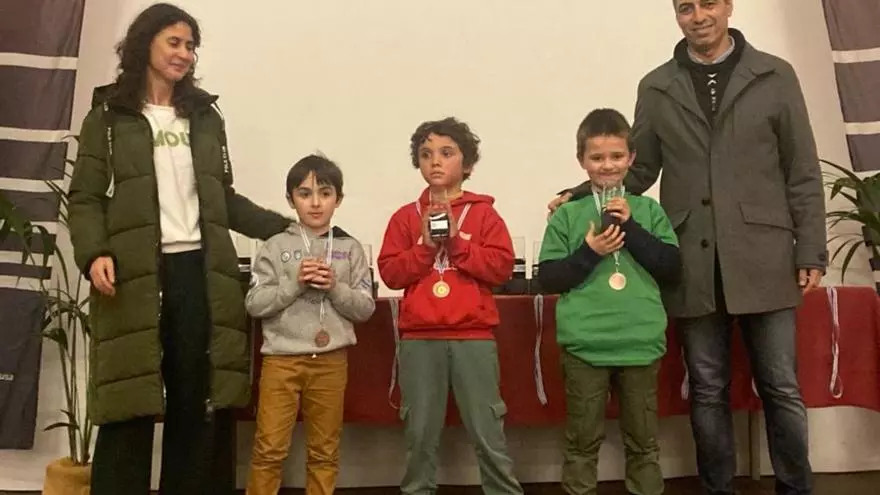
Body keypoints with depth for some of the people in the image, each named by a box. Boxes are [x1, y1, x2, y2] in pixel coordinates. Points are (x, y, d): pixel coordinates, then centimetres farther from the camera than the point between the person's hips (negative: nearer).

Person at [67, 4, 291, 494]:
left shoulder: (206, 116, 18)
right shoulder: (108, 116, 8)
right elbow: (86, 198, 3)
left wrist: (283, 227, 9)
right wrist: (94, 254, -14)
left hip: (201, 271, 3)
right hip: (135, 275, -3)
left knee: (200, 403, 3)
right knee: (131, 403, -2)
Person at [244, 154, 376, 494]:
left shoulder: (350, 248, 3)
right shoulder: (276, 247, 1)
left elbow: (365, 308, 2)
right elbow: (254, 304, -4)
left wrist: (334, 287, -13)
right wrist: (295, 284, -15)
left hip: (331, 361, 1)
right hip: (282, 359, -1)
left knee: (325, 451, 13)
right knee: (269, 449, 3)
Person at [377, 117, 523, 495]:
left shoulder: (483, 213, 5)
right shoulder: (406, 217, 8)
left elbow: (502, 267, -5)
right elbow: (390, 273, 1)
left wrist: (456, 242, -11)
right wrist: (425, 246, -10)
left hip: (474, 338, -1)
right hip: (419, 339, 2)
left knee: (488, 434, 4)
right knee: (420, 434, 10)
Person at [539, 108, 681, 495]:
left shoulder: (648, 210, 6)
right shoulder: (568, 214, 2)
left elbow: (673, 268, 0)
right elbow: (548, 278, 0)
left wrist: (631, 227, -8)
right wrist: (589, 252, -13)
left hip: (640, 343, 2)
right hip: (584, 345, -1)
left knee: (643, 442, 14)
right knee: (583, 441, 9)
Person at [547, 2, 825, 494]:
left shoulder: (775, 75, 6)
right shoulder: (656, 88, 8)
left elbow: (802, 173, 4)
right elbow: (638, 171, 10)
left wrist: (811, 252, -1)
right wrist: (580, 196, -4)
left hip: (763, 260, -1)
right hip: (695, 267, 1)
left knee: (781, 387, 6)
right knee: (708, 390, 10)